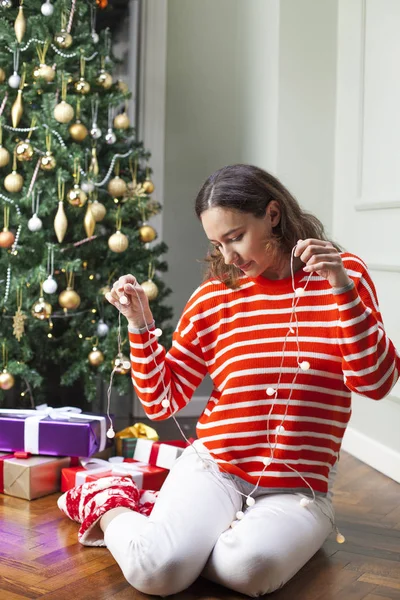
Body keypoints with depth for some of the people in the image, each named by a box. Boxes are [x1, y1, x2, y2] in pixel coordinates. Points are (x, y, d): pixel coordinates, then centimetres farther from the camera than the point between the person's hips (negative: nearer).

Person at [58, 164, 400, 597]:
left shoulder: (345, 274, 1)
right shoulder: (215, 294, 4)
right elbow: (162, 401, 5)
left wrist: (343, 289, -20)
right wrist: (140, 324, -9)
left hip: (298, 490, 0)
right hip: (212, 470, 1)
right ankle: (107, 507, 6)